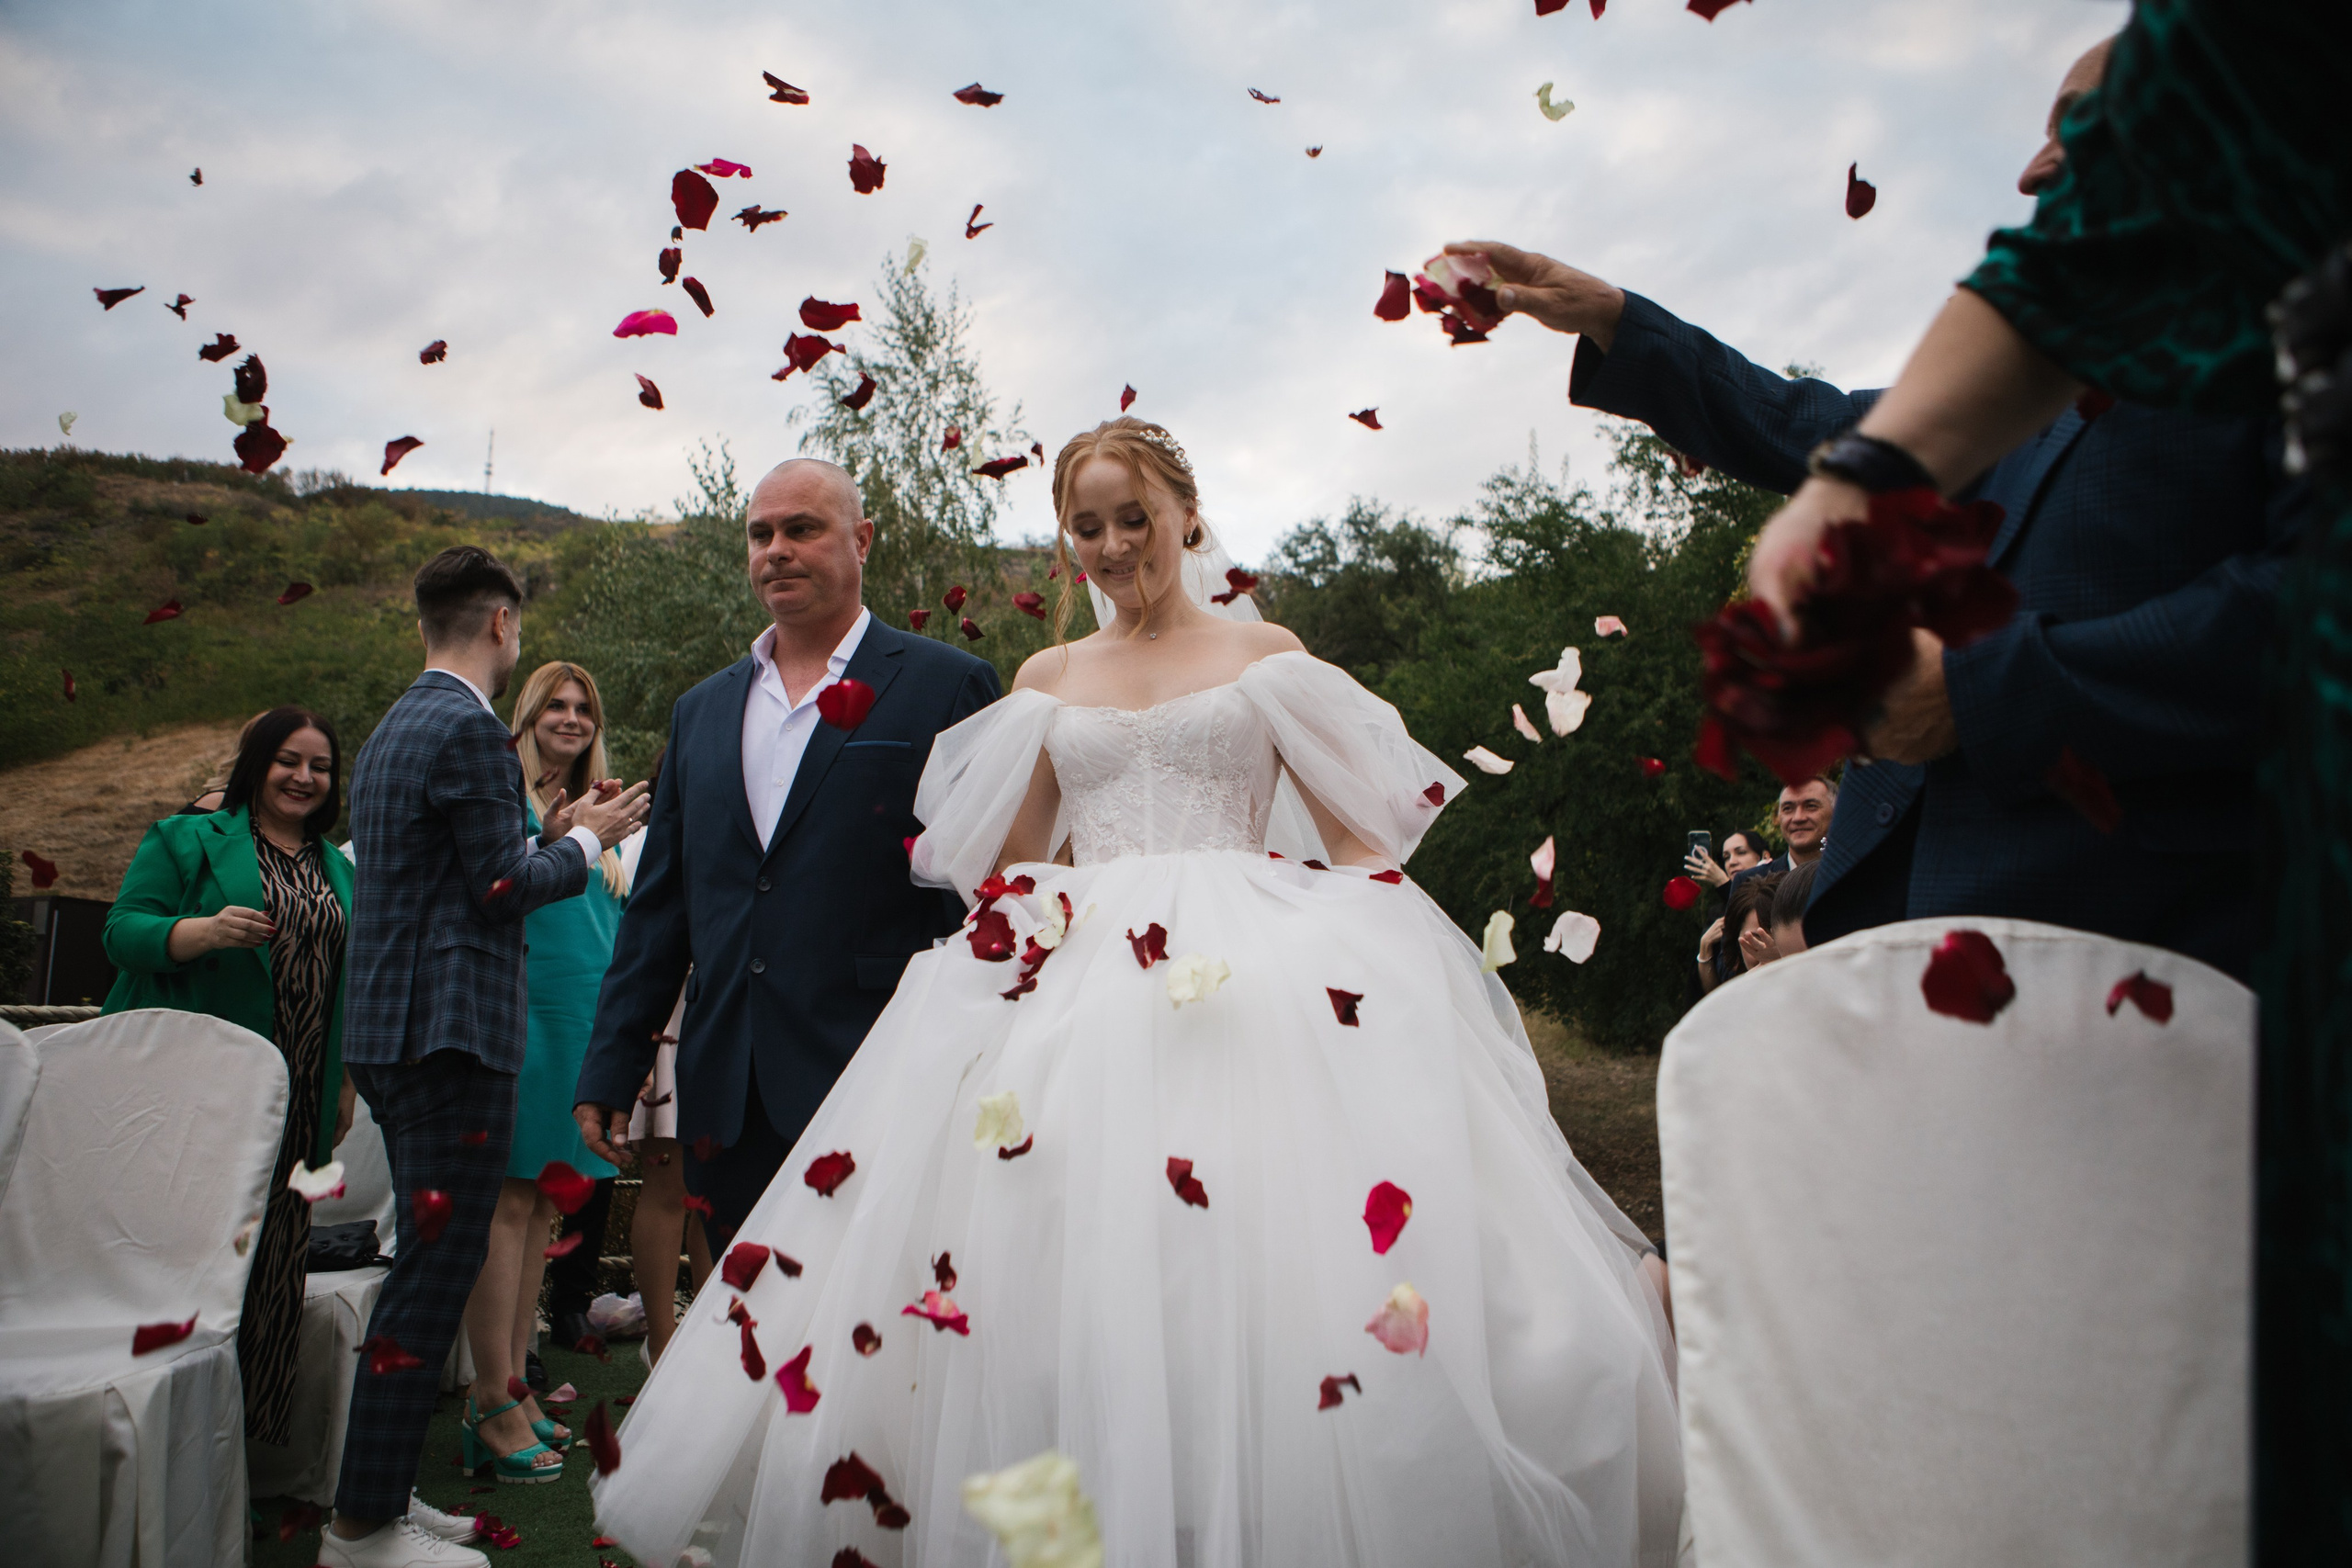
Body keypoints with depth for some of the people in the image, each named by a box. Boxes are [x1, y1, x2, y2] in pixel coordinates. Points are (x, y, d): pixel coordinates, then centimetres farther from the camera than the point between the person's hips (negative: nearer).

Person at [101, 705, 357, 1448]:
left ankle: (256, 1425, 10)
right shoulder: (189, 842, 4)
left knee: (276, 1256, 3)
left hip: (296, 1101, 5)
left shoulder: (339, 870, 19)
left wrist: (345, 1085, 16)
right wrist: (208, 931, -23)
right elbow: (122, 932, -5)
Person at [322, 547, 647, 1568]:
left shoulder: (395, 726, 18)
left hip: (394, 1029, 10)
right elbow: (499, 887, -15)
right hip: (450, 1032, -10)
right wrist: (587, 840, 0)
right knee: (436, 1270, -4)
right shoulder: (468, 728, -13)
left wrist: (550, 833, 19)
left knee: (426, 1265, 16)